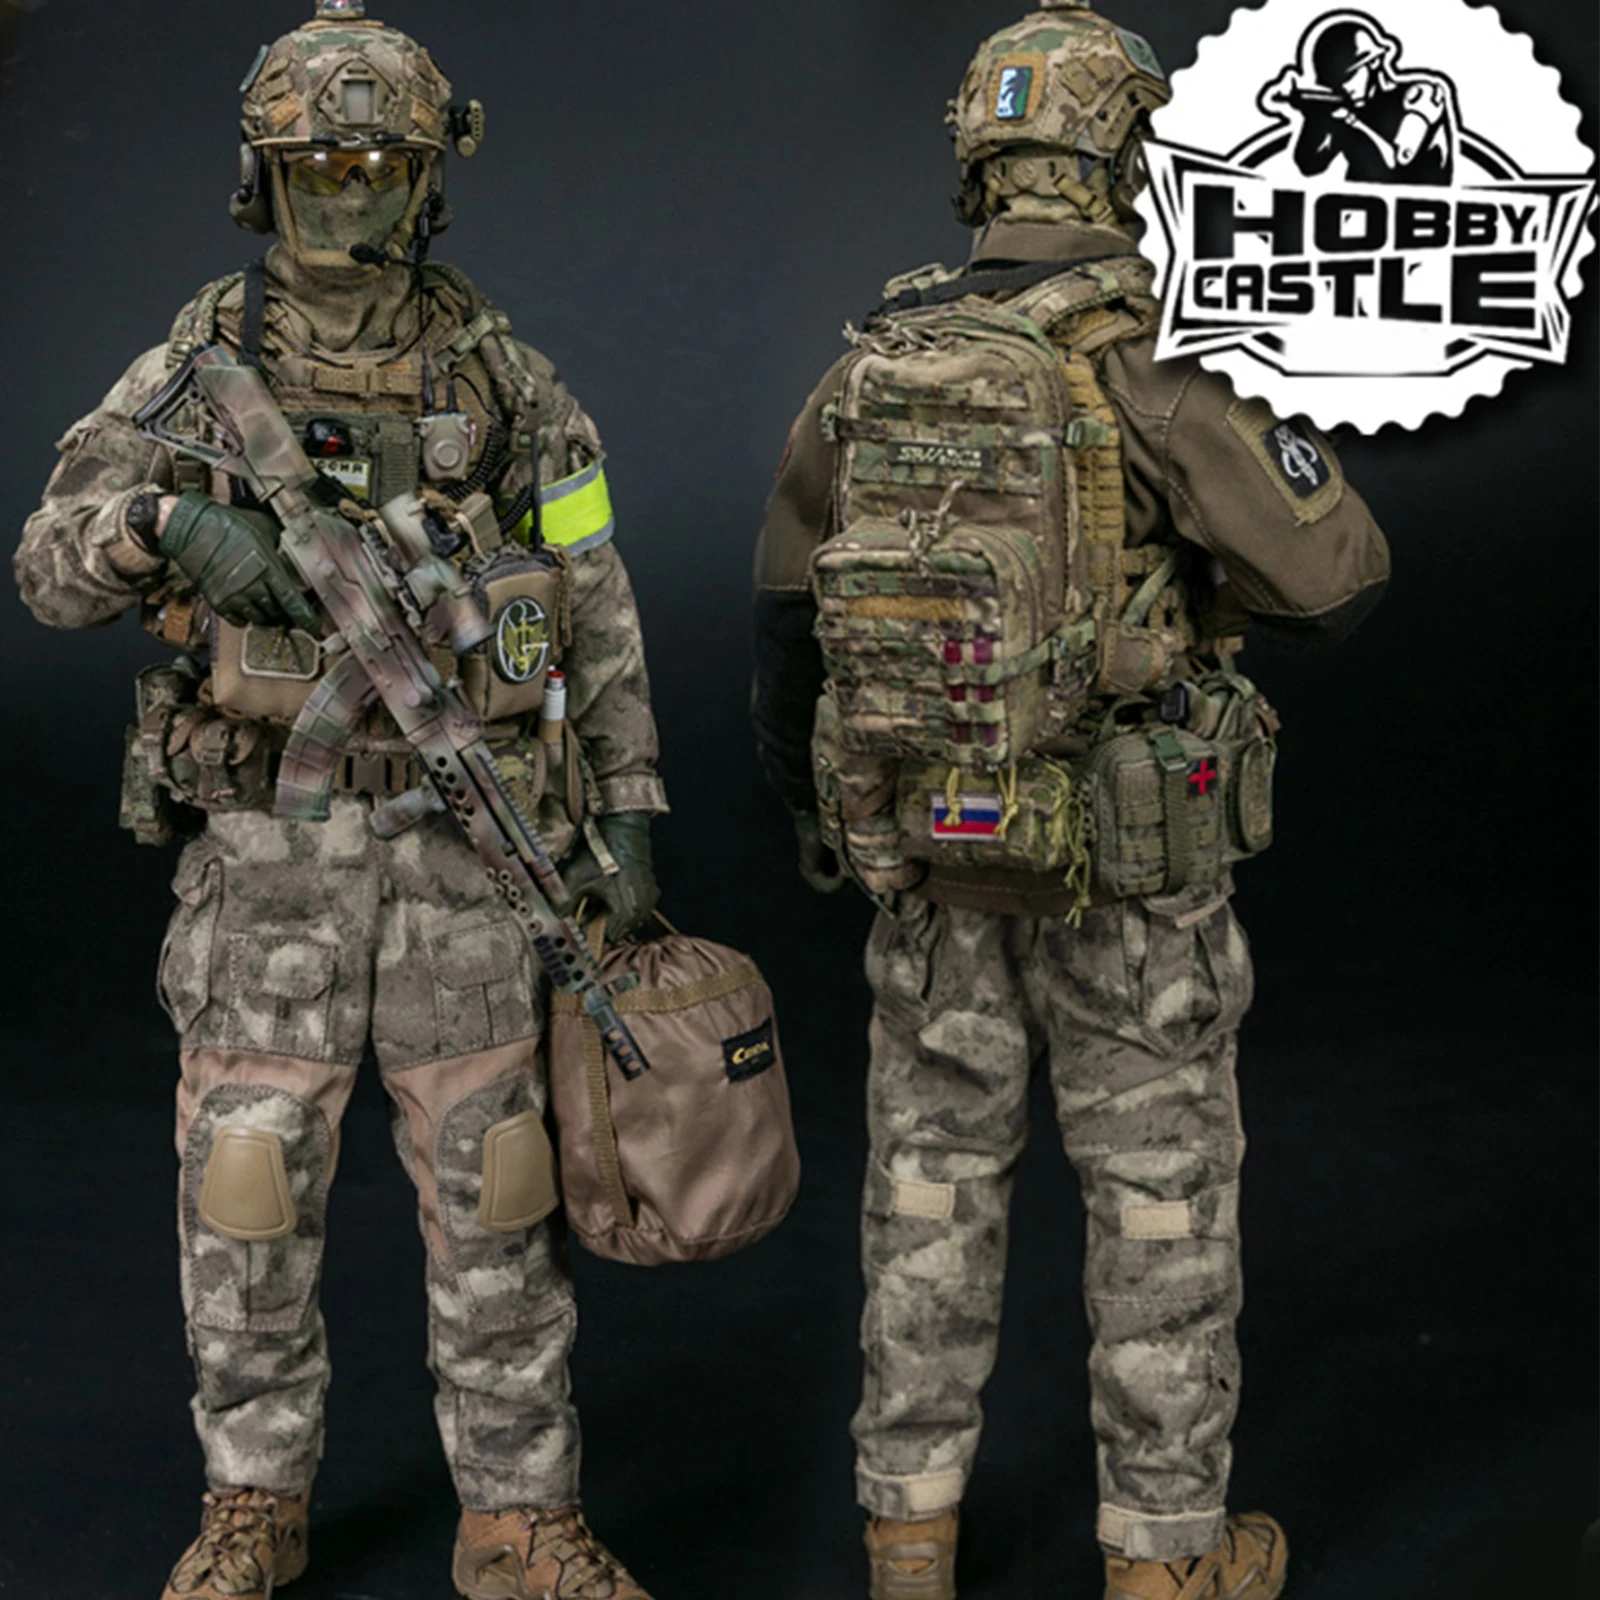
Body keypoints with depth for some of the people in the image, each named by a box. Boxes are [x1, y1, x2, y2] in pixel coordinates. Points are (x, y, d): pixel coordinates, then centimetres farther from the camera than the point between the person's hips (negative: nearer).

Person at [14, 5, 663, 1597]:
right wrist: (173, 523, -28)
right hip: (265, 843, 0)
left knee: (491, 1188, 3)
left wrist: (627, 813, 0)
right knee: (246, 1186, 4)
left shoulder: (501, 373, 2)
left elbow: (593, 609, 6)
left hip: (460, 839, 0)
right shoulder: (198, 360, 1)